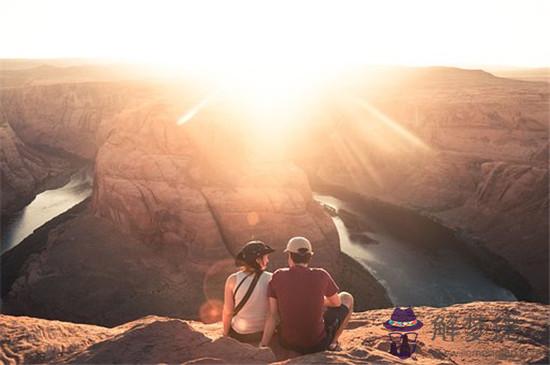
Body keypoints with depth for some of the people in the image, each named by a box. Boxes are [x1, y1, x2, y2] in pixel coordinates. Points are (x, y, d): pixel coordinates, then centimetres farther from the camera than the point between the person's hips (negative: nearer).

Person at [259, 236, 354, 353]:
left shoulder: (277, 276, -9)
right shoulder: (321, 275, -14)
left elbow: (273, 315, -13)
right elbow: (337, 302, 4)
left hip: (287, 342, 2)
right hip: (317, 344, -2)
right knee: (347, 298, 19)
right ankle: (332, 343, 21)